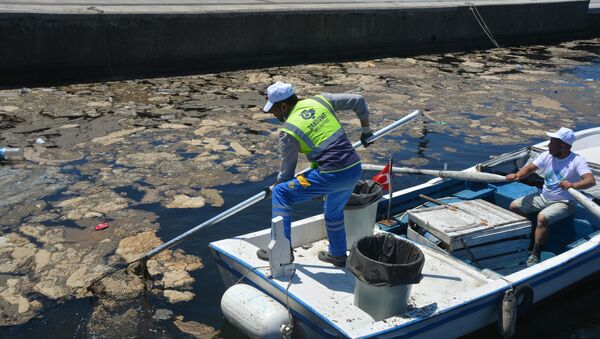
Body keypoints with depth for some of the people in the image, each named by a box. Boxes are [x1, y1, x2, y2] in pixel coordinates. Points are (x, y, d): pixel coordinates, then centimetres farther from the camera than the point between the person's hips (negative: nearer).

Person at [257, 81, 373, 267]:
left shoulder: (288, 132, -5)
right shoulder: (321, 100, 8)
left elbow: (287, 172, 4)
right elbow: (358, 101, 14)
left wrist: (273, 188, 24)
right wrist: (366, 130, 27)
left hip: (331, 175, -7)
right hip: (355, 169, 7)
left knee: (281, 193, 4)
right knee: (334, 212, 30)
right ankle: (338, 255, 46)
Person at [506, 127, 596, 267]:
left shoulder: (577, 161, -20)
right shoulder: (547, 155, -3)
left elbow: (591, 180, -32)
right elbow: (530, 168, -2)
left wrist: (573, 185, -53)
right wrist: (517, 175, -24)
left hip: (564, 202, -7)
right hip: (543, 196, 7)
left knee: (542, 217, -32)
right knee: (514, 206, 1)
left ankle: (535, 254, -15)